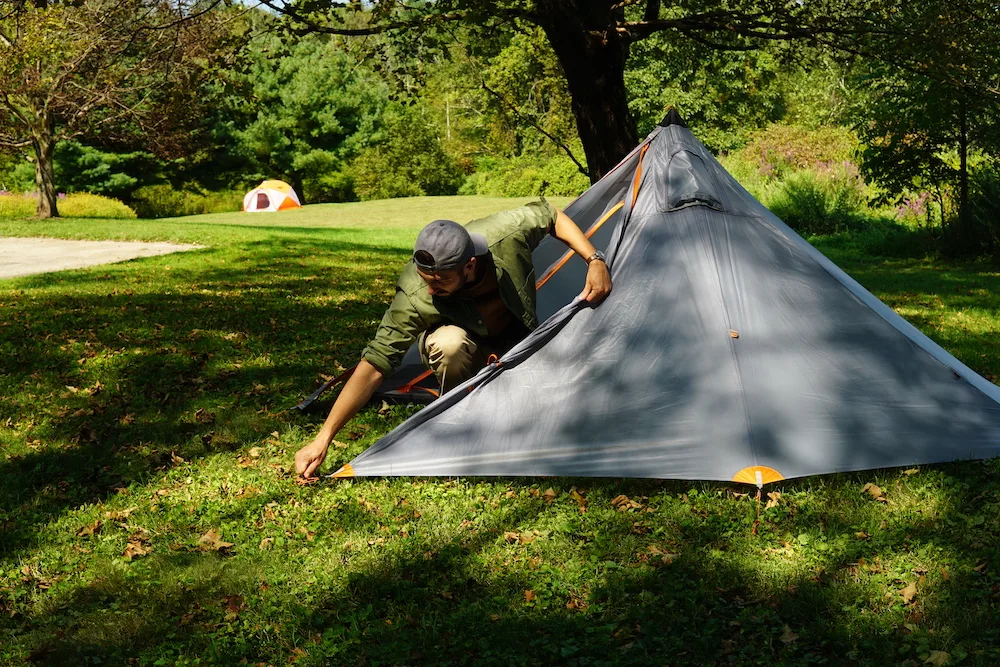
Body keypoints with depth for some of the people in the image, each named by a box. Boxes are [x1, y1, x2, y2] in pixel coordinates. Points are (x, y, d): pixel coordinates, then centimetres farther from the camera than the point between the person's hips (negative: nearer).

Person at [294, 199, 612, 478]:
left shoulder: (505, 233, -35)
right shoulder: (415, 297, -39)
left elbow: (551, 215, -13)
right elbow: (374, 365, -39)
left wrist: (595, 260, -26)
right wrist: (323, 439, -44)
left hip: (516, 344, 3)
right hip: (466, 348, -2)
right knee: (450, 343, -41)